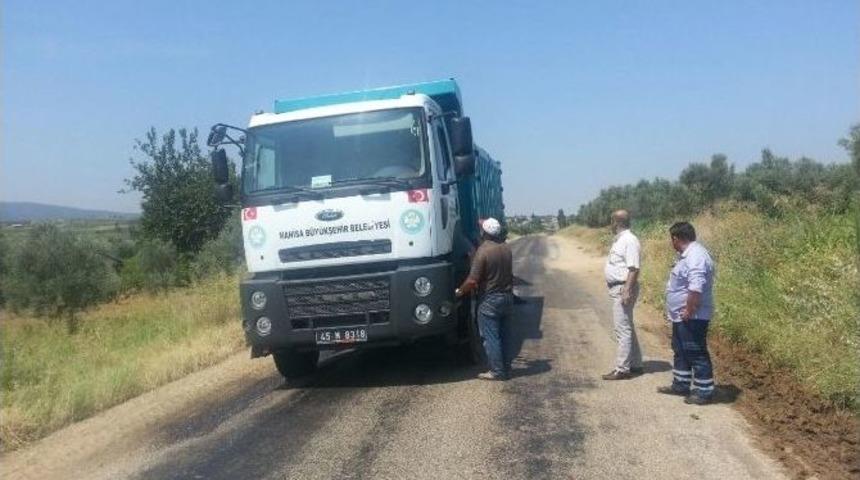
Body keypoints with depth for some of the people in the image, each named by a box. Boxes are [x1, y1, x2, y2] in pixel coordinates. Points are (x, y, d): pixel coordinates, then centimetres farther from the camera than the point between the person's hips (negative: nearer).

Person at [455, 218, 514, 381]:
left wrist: (460, 292, -7)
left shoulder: (483, 251, -20)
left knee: (490, 337, 1)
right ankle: (504, 366, 25)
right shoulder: (506, 248, 2)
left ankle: (497, 371, 4)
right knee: (500, 334, 19)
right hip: (507, 296, 7)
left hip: (490, 299, -7)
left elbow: (472, 281, -20)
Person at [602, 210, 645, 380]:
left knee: (623, 329, -7)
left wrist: (627, 291, -27)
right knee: (627, 328, 16)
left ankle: (622, 369, -2)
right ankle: (635, 365, 26)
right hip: (616, 288, 11)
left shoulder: (629, 240, -16)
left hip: (623, 289, -11)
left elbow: (633, 269, -22)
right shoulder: (619, 239, 14)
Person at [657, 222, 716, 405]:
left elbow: (696, 288, -32)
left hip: (692, 318, -11)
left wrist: (689, 311, -26)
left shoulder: (696, 256, -23)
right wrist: (674, 310, 22)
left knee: (696, 354, -2)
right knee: (681, 351, 19)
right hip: (681, 316, 11)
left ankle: (704, 392, 6)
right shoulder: (687, 254, 13)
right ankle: (681, 385, 30)